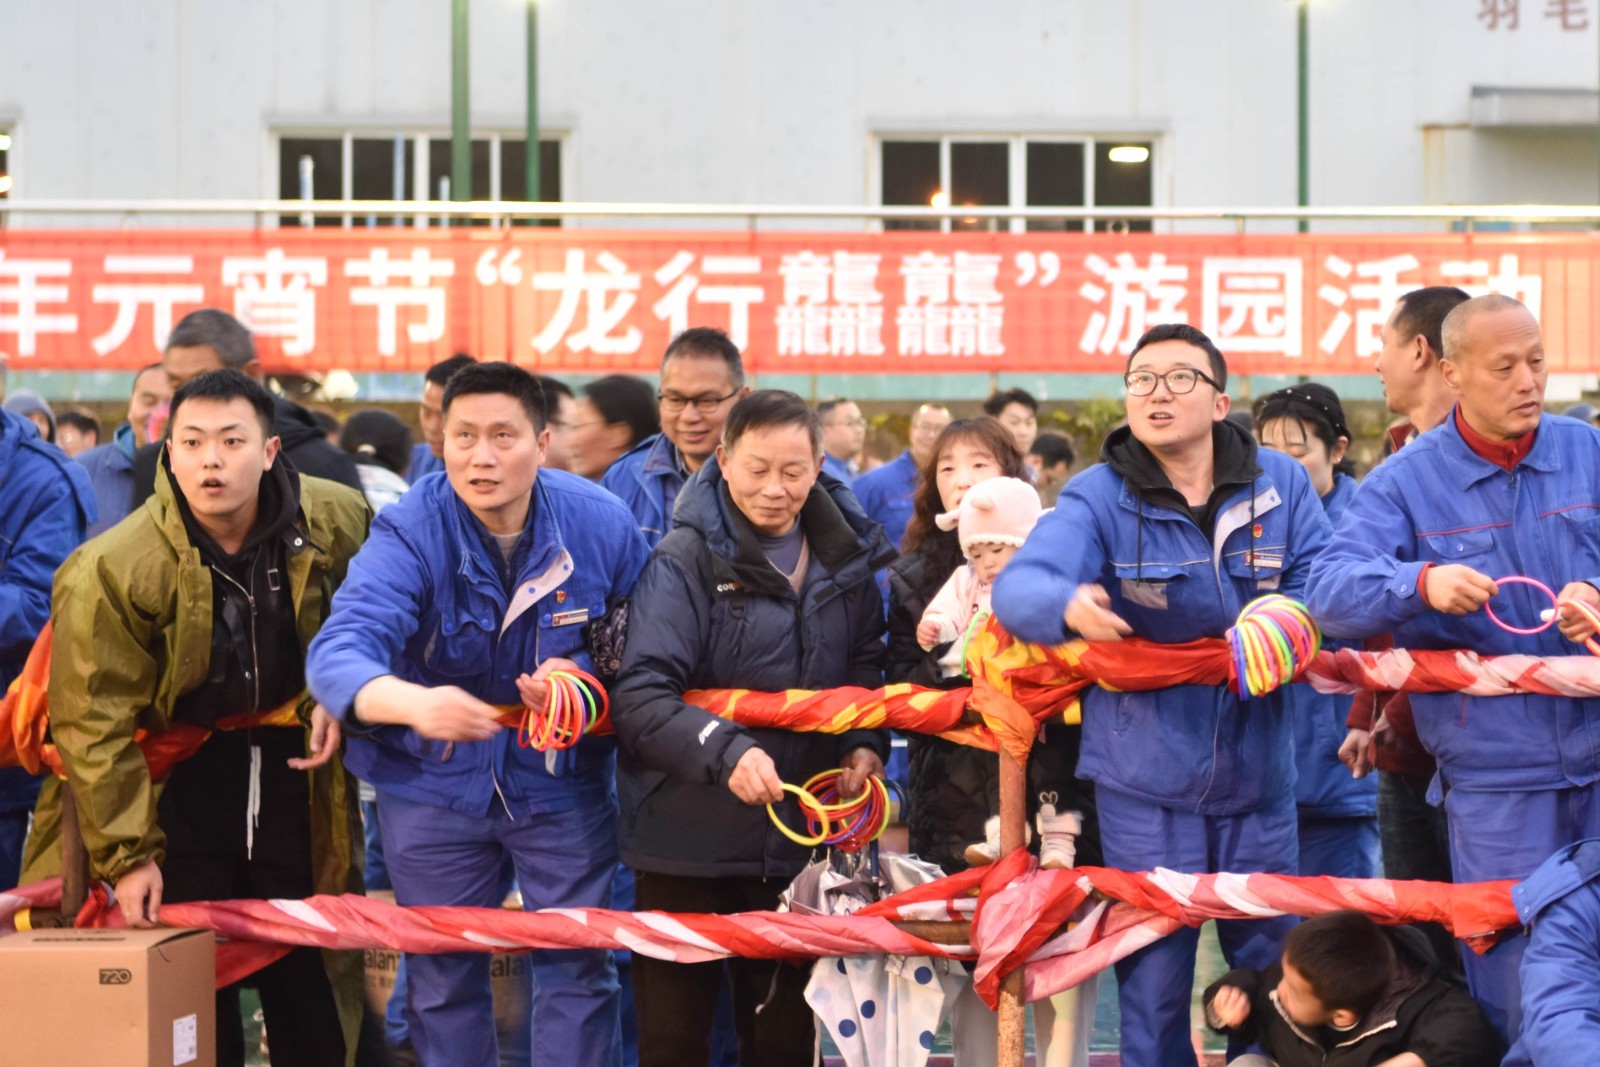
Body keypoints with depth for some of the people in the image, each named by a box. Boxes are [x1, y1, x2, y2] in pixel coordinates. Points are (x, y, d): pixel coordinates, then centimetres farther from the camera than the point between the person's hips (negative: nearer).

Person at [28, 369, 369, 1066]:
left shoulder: (337, 521, -11)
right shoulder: (111, 570, -23)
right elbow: (96, 725, -19)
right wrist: (126, 853, -20)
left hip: (292, 758, 3)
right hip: (181, 768, -3)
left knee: (310, 974, 9)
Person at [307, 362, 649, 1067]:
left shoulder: (602, 525, -12)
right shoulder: (408, 533, -20)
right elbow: (339, 650, -34)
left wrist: (585, 677, -20)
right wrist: (416, 703, -55)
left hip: (559, 778, 1)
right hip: (434, 780, -1)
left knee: (576, 968, 6)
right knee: (443, 978, 11)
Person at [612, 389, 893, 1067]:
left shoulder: (846, 558, 5)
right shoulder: (684, 561, -11)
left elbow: (867, 668, 19)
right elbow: (640, 695, -18)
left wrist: (864, 745, 0)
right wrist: (725, 750, -33)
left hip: (799, 836, 4)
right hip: (686, 837, -4)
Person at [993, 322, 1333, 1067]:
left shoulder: (1279, 483, 1)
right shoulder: (1098, 496, -7)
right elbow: (1017, 585, -21)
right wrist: (1069, 606, -44)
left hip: (1258, 772, 2)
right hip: (1145, 776, -2)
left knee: (1275, 968, 14)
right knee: (1153, 976, 6)